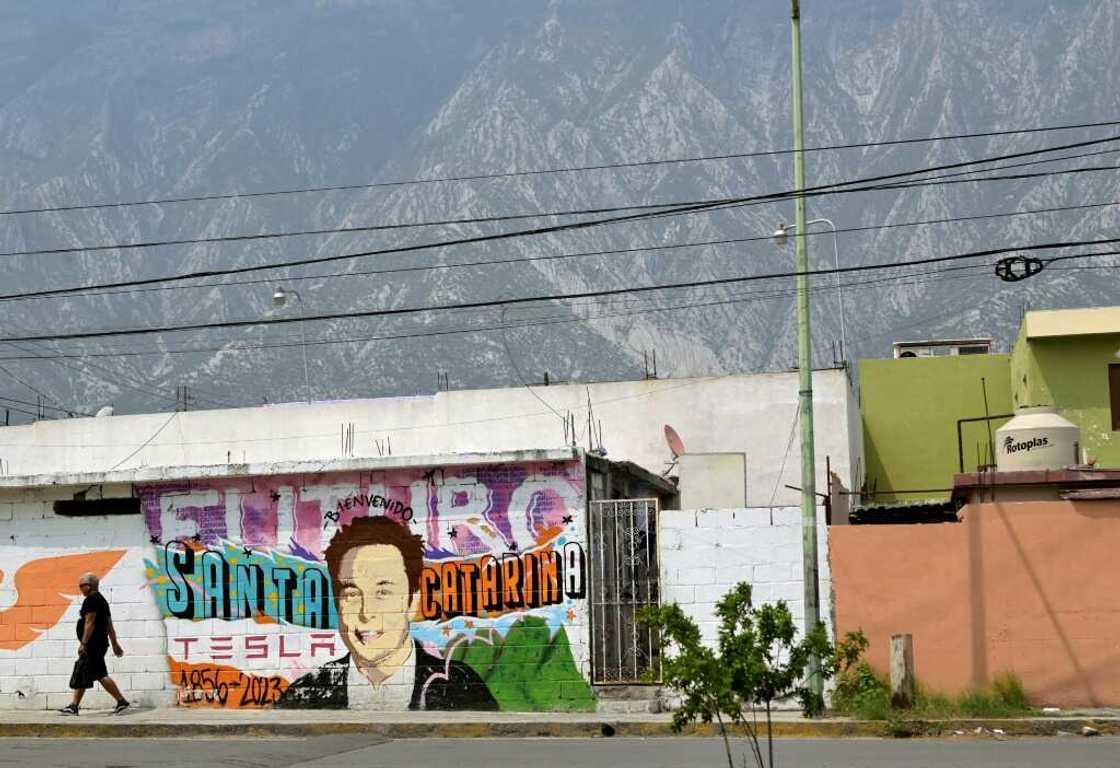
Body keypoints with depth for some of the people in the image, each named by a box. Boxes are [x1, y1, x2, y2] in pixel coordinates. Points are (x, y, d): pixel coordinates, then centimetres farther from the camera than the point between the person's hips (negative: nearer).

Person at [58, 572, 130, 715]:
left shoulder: (91, 600, -12)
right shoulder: (102, 600, 20)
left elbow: (90, 623, -20)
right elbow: (109, 624, 20)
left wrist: (83, 643, -22)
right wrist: (114, 644, 20)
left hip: (93, 644, -11)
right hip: (100, 643, 11)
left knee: (100, 674, -11)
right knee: (80, 676, 13)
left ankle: (121, 701, -12)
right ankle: (74, 706, 15)